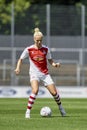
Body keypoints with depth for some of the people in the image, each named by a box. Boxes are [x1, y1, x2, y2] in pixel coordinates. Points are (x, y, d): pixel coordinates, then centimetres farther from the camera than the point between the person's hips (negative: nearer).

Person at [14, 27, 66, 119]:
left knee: (54, 92, -1)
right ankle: (28, 111, -22)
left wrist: (55, 64, -11)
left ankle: (60, 107, 30)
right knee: (35, 90, -29)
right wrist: (18, 68, -11)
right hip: (34, 73, -3)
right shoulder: (29, 49, -4)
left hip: (45, 73, 3)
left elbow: (50, 60, 11)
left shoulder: (46, 49, 1)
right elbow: (21, 59, 6)